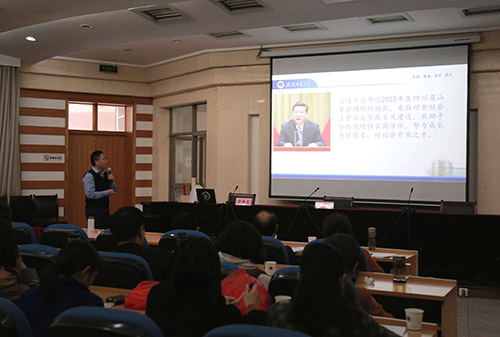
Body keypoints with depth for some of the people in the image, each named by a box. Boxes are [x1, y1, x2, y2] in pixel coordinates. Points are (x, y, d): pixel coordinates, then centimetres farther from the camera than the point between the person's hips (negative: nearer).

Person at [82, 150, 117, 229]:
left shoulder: (106, 174, 10)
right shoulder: (89, 175, -13)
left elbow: (113, 191, 16)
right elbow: (90, 194, -21)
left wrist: (112, 181, -2)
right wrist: (106, 193, -17)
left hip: (105, 208, 7)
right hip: (94, 210, -7)